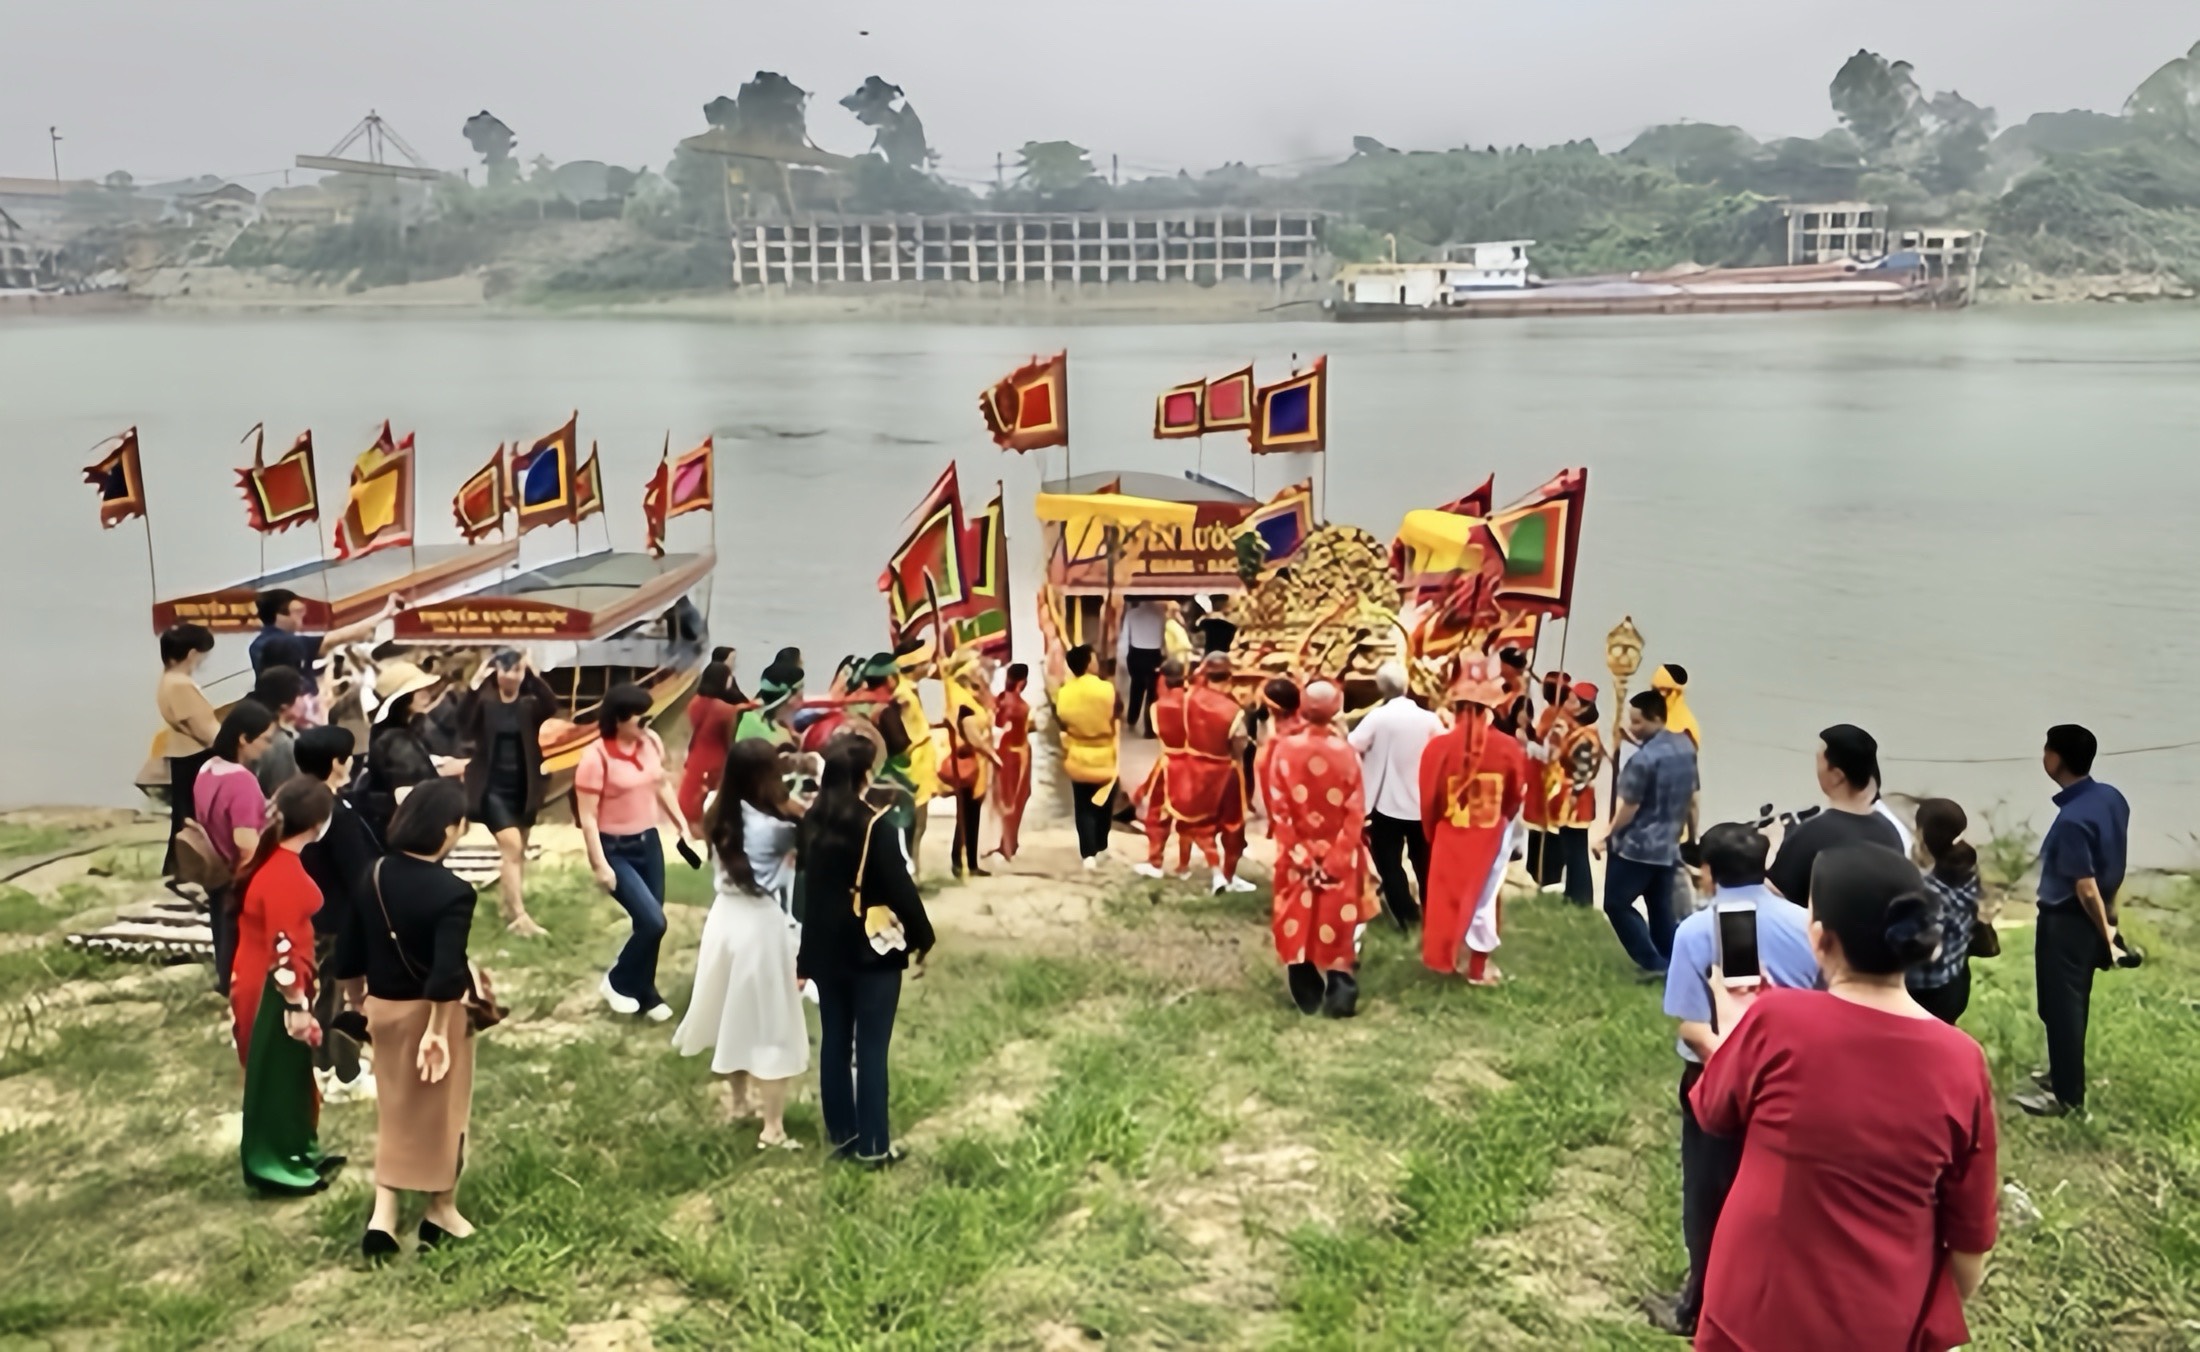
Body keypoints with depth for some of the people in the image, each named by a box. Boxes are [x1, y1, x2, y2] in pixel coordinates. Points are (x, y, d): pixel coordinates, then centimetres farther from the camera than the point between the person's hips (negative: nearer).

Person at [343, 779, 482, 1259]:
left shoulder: (374, 875, -5)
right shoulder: (452, 892, -24)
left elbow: (350, 952, 4)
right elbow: (446, 975, -28)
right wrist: (437, 1030, -19)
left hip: (384, 1006, 6)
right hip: (435, 1011, -5)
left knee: (394, 1111, 18)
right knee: (442, 1110, 13)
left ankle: (382, 1216, 14)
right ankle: (441, 1212, 26)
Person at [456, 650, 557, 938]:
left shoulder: (530, 704, 1)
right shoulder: (484, 702, -5)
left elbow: (552, 709, -20)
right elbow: (463, 721, -23)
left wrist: (536, 678, -28)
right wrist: (474, 686, -30)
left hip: (523, 788, 4)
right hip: (493, 787, -4)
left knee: (518, 850, 15)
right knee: (511, 846, -16)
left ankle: (508, 905, 31)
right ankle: (519, 915, -15)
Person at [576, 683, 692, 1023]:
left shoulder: (651, 742, -2)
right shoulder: (596, 758, -21)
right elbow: (587, 817, -17)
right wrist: (600, 866, -18)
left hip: (649, 841, 6)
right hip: (615, 849, -6)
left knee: (650, 922, 10)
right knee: (652, 921, -13)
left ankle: (644, 993, 30)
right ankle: (617, 982, 13)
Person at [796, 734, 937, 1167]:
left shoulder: (811, 823, 2)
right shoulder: (876, 825, -17)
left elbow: (808, 880, 10)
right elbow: (901, 888, -17)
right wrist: (922, 938, -3)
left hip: (826, 948, 6)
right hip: (873, 949, -6)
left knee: (834, 1042, 14)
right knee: (871, 1048, 1)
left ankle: (841, 1134, 24)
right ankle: (873, 1144, 7)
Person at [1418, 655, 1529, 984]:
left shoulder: (1439, 746, -19)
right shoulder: (1508, 747, -16)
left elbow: (1428, 801, -8)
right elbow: (1516, 798, 1)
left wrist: (1433, 834, 12)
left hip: (1449, 837, 0)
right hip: (1490, 838, 0)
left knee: (1448, 896, 18)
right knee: (1483, 897, 13)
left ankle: (1447, 956, 29)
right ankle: (1477, 968, 23)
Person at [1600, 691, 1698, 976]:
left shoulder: (1643, 759, -24)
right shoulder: (1686, 746, 3)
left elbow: (1628, 808, -17)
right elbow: (1692, 798, 13)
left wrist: (1609, 835, -1)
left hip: (1636, 846, -8)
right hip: (1669, 845, 8)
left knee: (1617, 904, 5)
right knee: (1661, 908, 16)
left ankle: (1652, 963, 2)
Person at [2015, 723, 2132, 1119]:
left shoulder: (2072, 819, -29)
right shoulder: (2112, 798, -2)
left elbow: (2086, 888, -24)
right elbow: (2113, 865, 9)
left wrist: (2106, 934, -13)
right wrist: (2108, 920, 19)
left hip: (2066, 921, -9)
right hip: (2092, 917, 9)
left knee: (2060, 1006, 4)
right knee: (2073, 1002, 22)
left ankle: (2066, 1094, 15)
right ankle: (2065, 1071, 37)